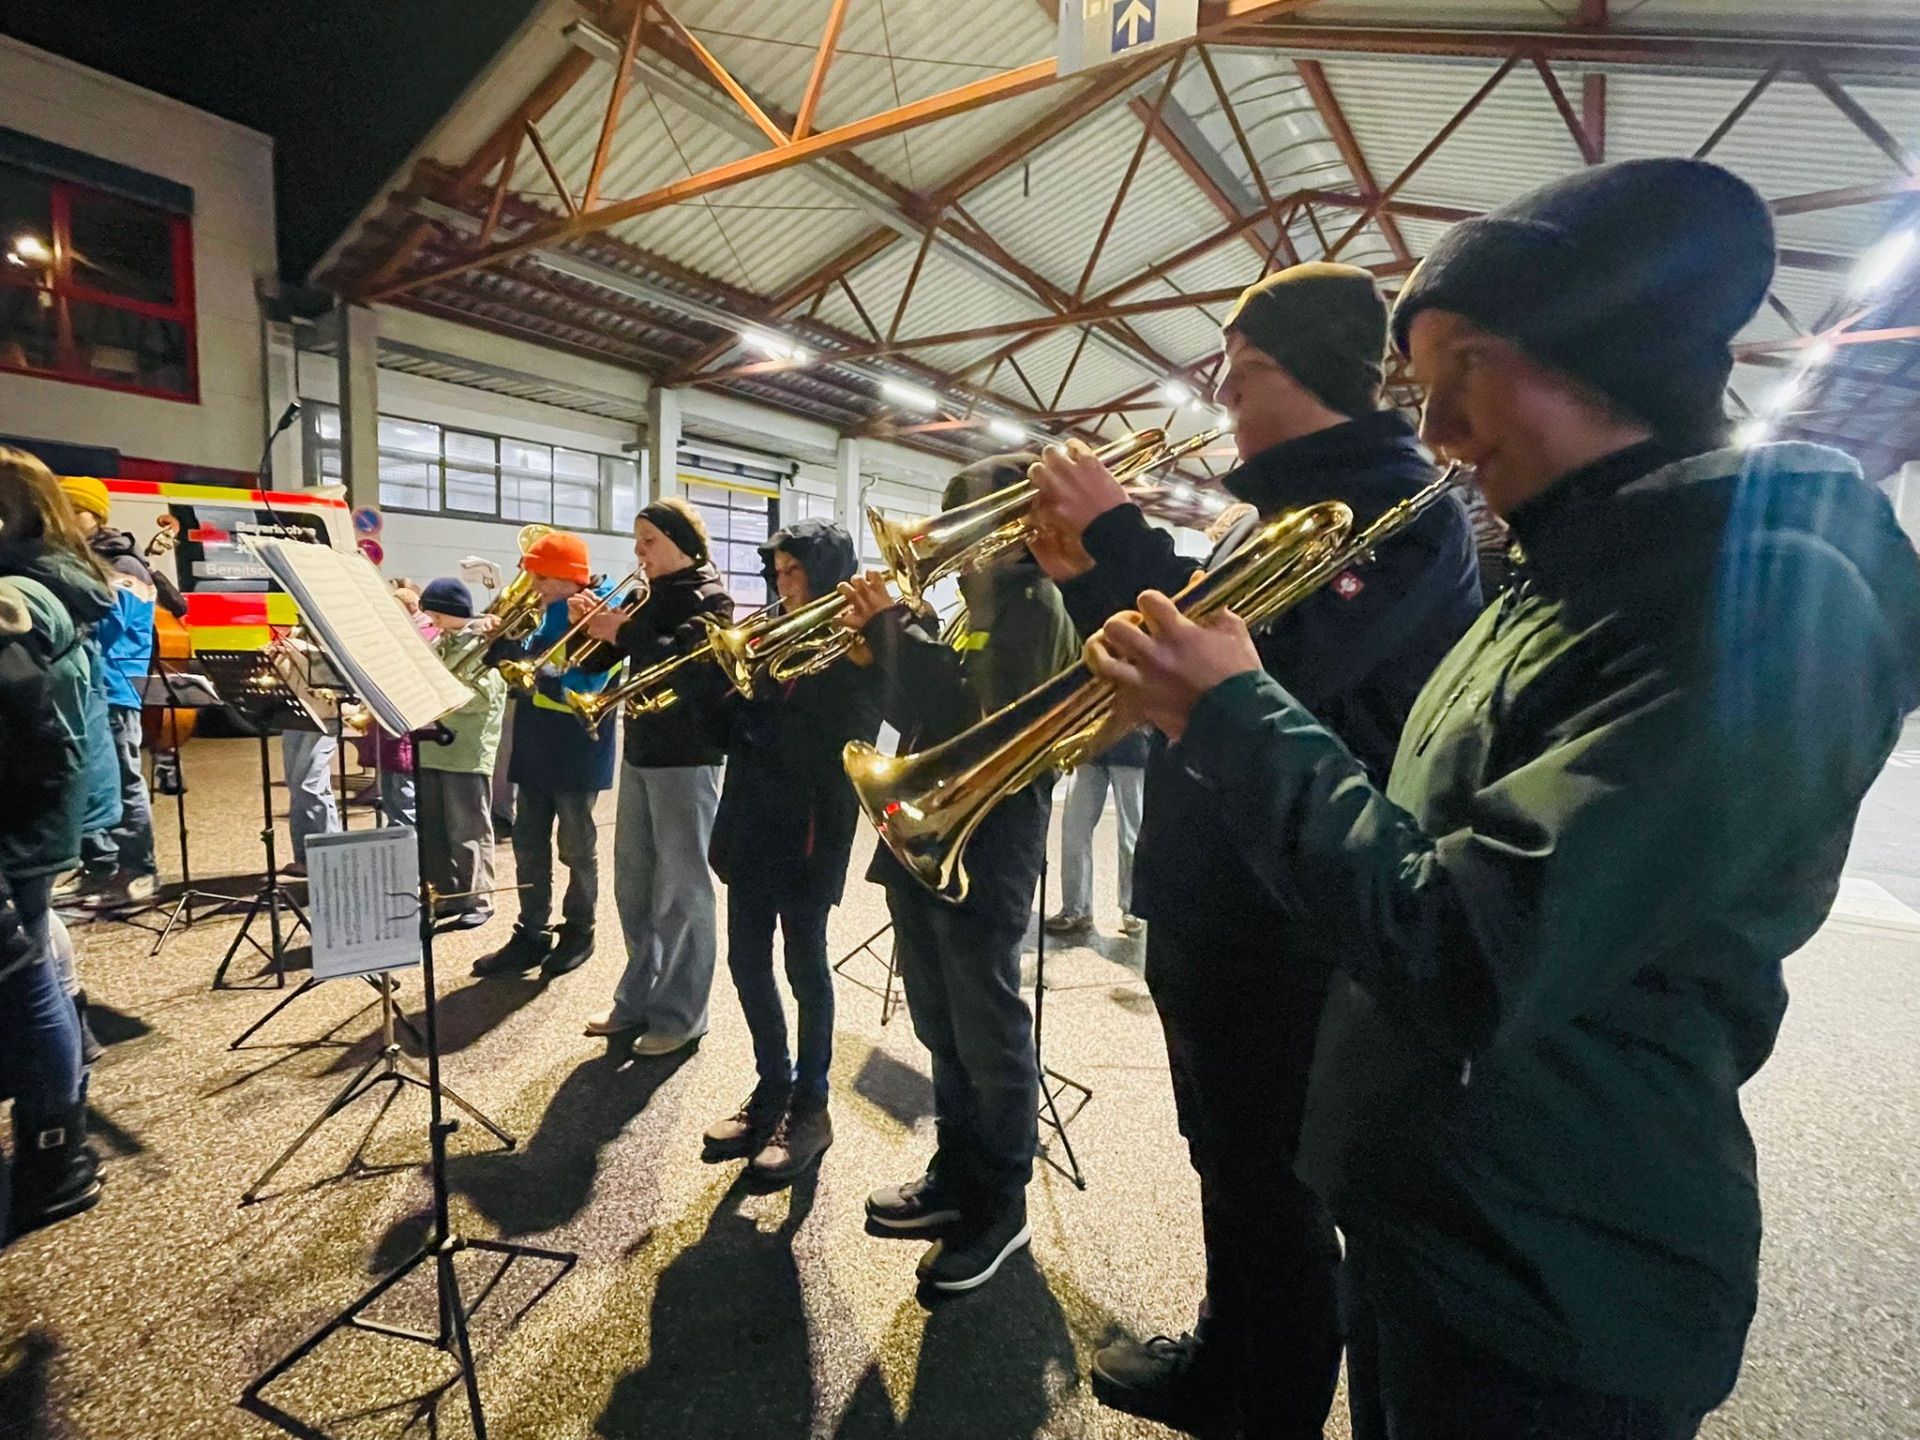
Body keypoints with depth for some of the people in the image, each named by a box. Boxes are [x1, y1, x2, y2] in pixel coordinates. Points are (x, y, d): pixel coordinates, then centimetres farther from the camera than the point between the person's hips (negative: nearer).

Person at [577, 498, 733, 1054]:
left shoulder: (709, 598, -6)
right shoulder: (653, 597, 14)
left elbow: (686, 660, -24)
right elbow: (597, 660, 11)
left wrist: (622, 632, -23)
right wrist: (594, 628, -6)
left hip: (685, 756, -8)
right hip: (641, 751, 8)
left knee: (680, 889, 0)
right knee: (633, 883, 14)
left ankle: (680, 1014, 11)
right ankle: (637, 1000, 28)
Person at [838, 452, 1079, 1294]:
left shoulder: (1033, 604, -12)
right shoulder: (976, 605, 16)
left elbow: (968, 708, -25)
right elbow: (918, 707, 16)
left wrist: (896, 627, -14)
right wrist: (880, 639, 2)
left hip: (983, 852, -9)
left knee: (989, 1040, 5)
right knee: (943, 1032, 19)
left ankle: (1000, 1207, 22)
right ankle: (957, 1175, 36)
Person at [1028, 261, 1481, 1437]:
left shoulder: (1403, 507, -13)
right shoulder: (1272, 510, 14)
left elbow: (1271, 665, -29)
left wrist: (1120, 534, -21)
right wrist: (1086, 573, 0)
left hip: (1292, 919, -9)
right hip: (1203, 899, 9)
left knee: (1274, 1199, 7)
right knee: (1228, 1168, 24)